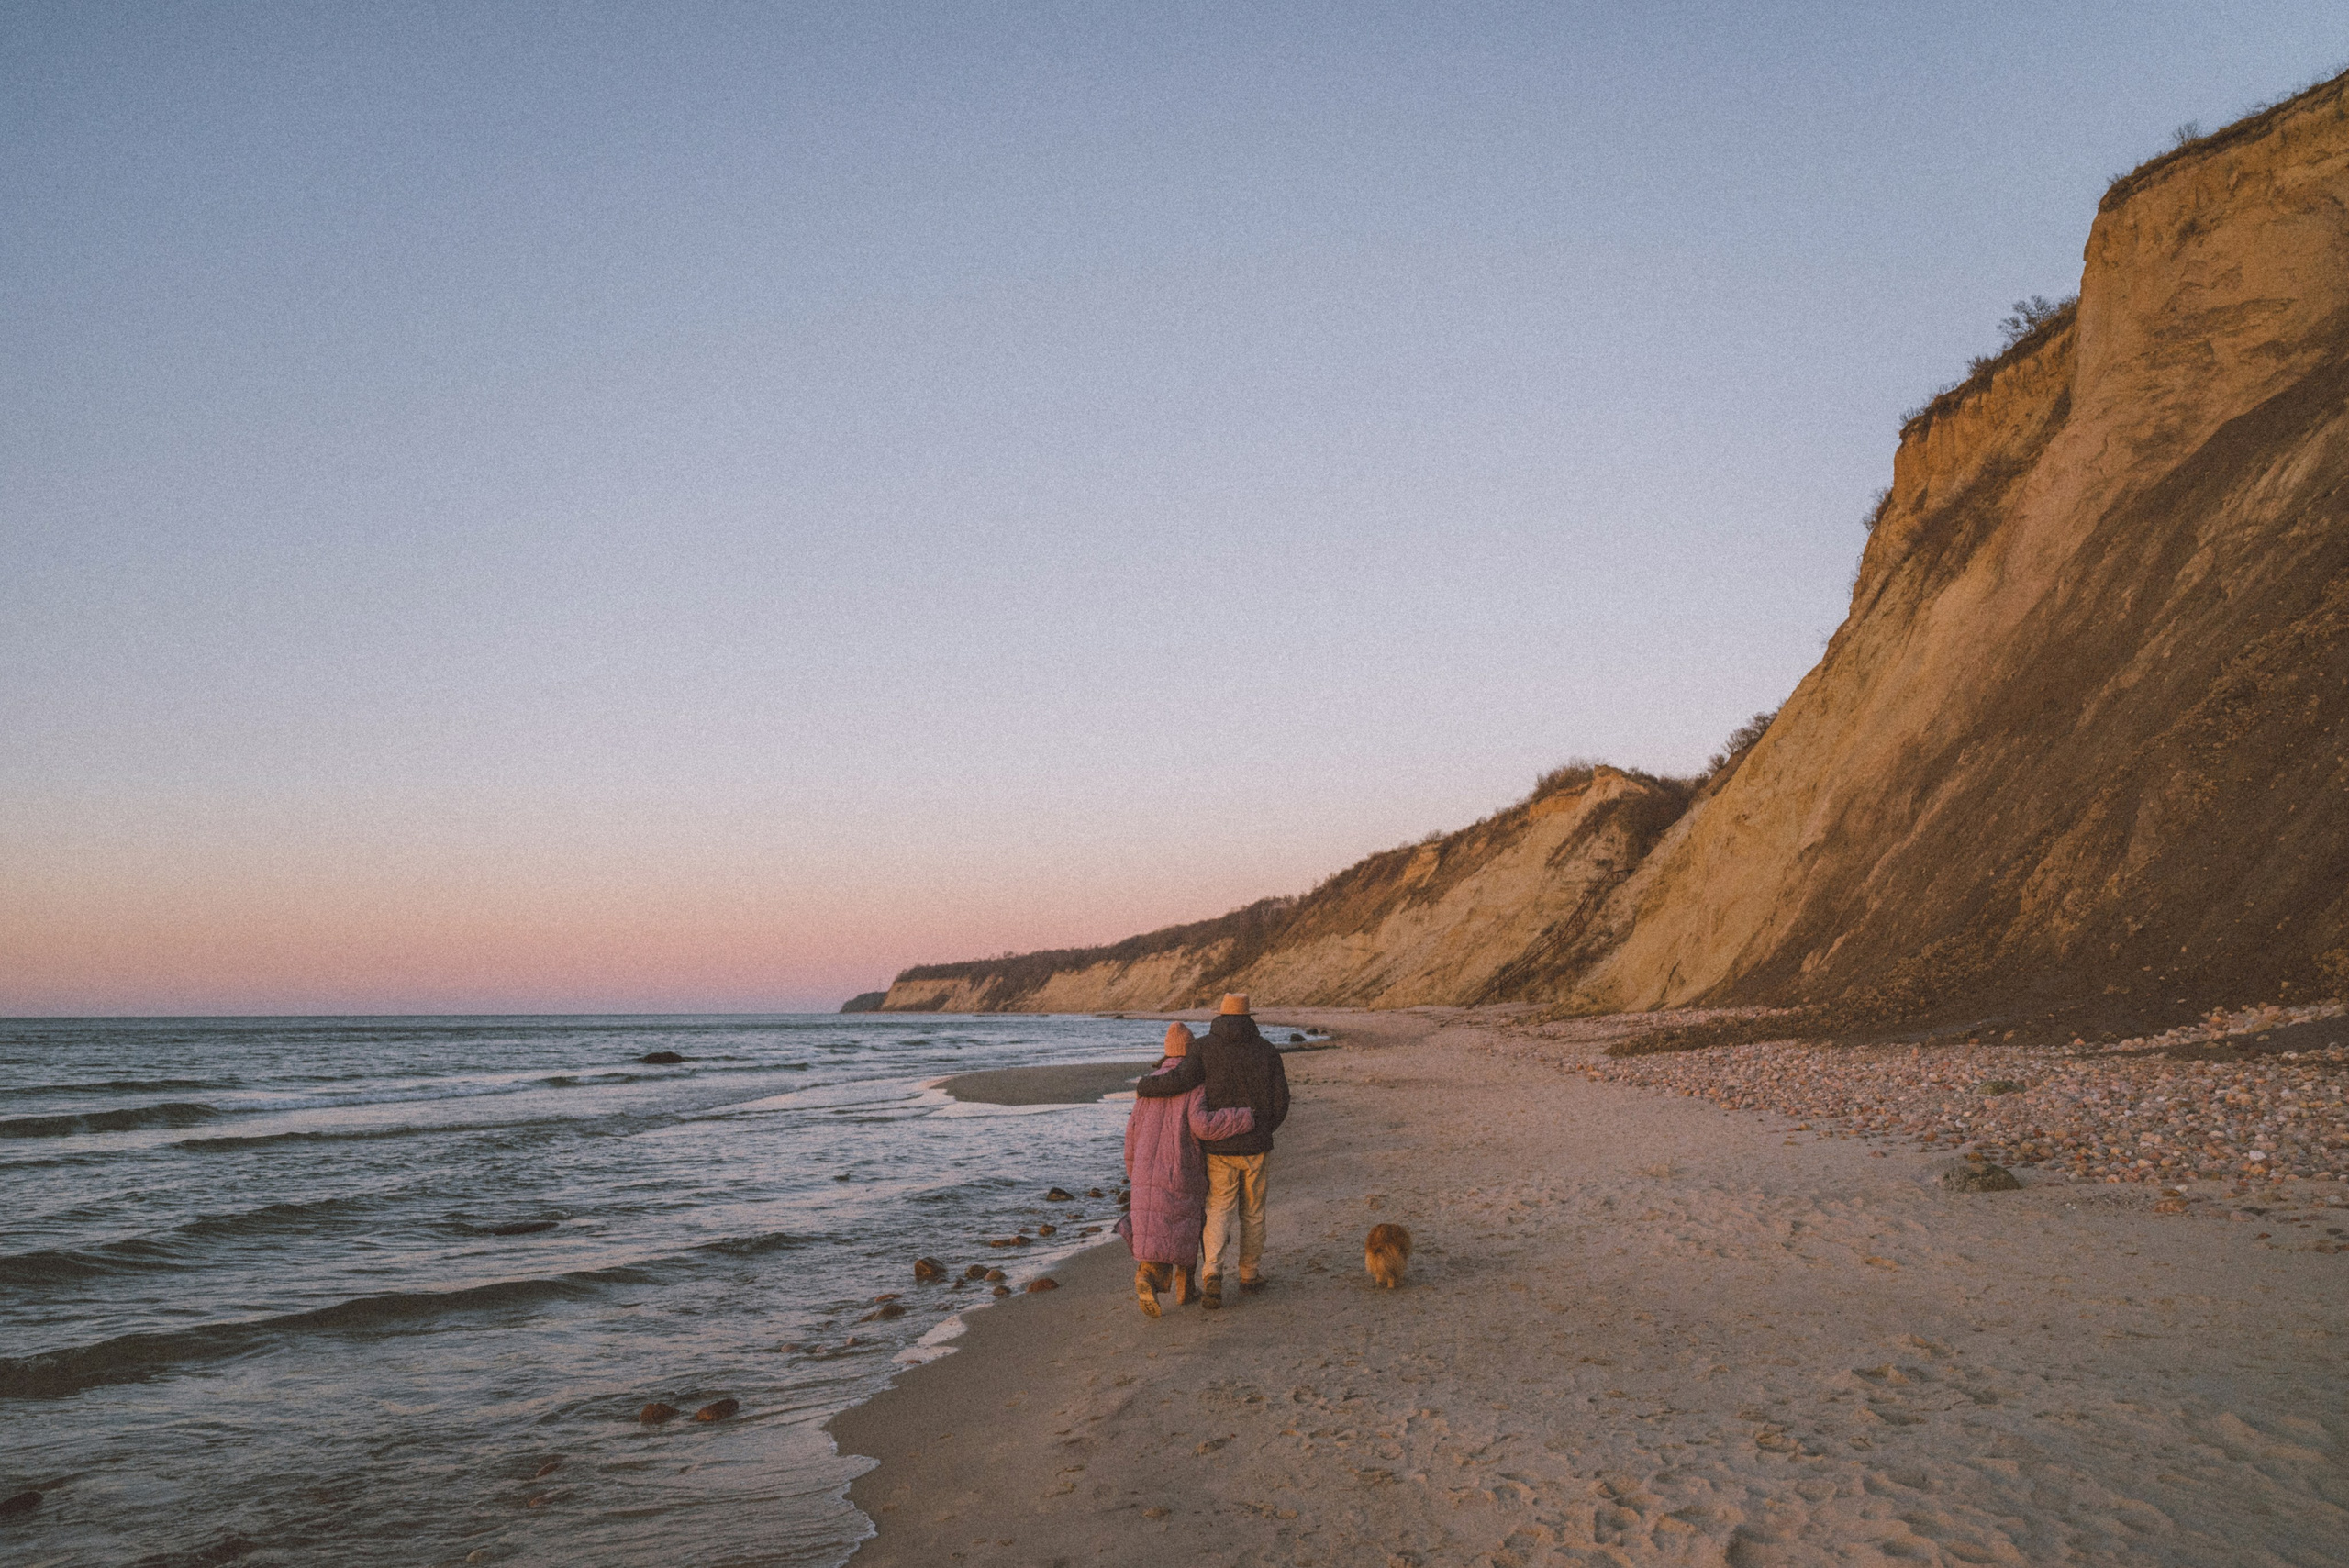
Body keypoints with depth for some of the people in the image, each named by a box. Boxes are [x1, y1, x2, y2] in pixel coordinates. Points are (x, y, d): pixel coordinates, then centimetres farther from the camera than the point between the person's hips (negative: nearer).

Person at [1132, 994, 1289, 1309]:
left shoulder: (1206, 1048, -7)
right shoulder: (1267, 1051, 0)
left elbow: (1182, 1079, -23)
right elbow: (1280, 1103, 0)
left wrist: (1144, 1087, -5)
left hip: (1219, 1147, -1)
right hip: (1255, 1147, 1)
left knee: (1218, 1214, 3)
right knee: (1252, 1211, 19)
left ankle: (1212, 1275, -17)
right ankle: (1249, 1274, 30)